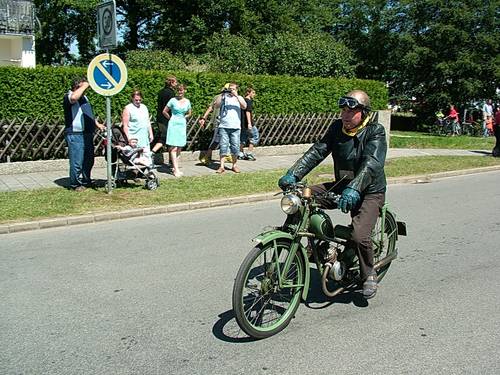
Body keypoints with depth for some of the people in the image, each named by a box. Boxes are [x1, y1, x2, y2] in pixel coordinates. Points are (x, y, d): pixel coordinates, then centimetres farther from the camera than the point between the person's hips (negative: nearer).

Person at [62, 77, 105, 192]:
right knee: (77, 161, -7)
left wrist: (97, 124, 22)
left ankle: (86, 181, 28)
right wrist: (84, 86, -22)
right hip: (75, 135, -9)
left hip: (87, 134, 9)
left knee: (89, 160, 15)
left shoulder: (84, 97, 20)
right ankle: (75, 184, 5)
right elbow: (74, 98, -34)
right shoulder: (68, 96, -8)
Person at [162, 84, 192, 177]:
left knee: (179, 148, 7)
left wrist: (183, 118, 10)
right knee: (173, 148, -9)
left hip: (182, 124, 4)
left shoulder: (187, 101, 7)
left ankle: (175, 167, 18)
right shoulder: (173, 100, -4)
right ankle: (176, 169, -12)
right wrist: (171, 119, 8)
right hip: (173, 124, -4)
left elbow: (189, 114, 22)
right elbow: (164, 111, 3)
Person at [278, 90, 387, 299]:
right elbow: (317, 151, -7)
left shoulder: (375, 132, -14)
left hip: (369, 192, -5)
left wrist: (354, 189, -48)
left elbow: (372, 163, -30)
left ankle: (368, 275, 7)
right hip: (341, 186, 6)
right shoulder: (337, 127, 2)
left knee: (359, 236, -25)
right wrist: (293, 174, -22)